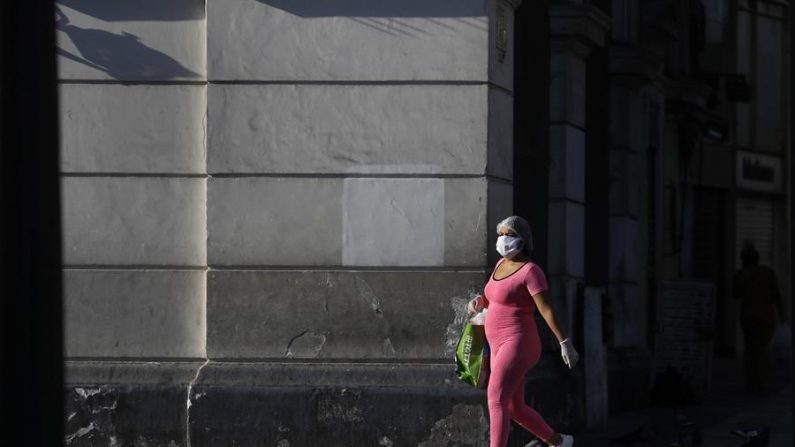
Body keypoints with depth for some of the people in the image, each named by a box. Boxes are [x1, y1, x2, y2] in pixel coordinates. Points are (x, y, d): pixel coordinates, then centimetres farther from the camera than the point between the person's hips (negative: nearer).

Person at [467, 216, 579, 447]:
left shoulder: (531, 270, -12)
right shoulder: (503, 263, 14)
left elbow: (546, 309, -17)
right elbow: (494, 298, 27)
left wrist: (565, 343, -19)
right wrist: (478, 301, 5)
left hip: (518, 346, -10)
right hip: (502, 348, 10)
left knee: (495, 399, -24)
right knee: (514, 409, 17)